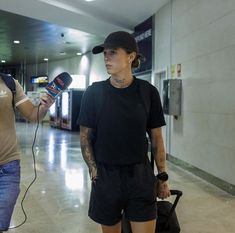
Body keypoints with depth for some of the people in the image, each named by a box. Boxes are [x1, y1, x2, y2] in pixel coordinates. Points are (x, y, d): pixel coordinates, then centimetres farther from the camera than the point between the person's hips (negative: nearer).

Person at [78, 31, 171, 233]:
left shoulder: (147, 92, -3)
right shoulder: (94, 93, -4)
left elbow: (156, 138, 3)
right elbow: (85, 137, 1)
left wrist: (163, 176, 3)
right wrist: (94, 171, -6)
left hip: (140, 175, 0)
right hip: (105, 176, 0)